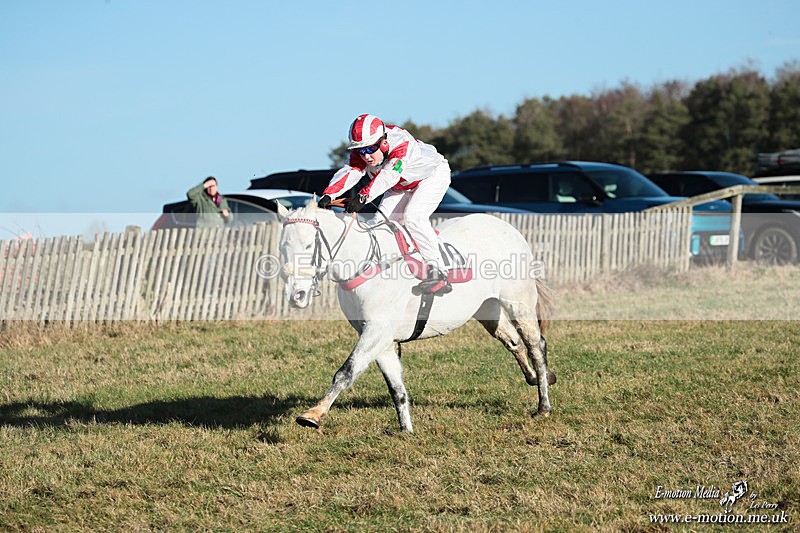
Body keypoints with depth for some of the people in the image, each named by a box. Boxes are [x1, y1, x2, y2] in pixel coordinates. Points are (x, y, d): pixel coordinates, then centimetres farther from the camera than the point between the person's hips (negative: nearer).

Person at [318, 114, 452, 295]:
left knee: (413, 217, -27)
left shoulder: (402, 144, -40)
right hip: (402, 187, 7)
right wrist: (328, 195, -52)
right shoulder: (360, 154, -20)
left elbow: (388, 176, -53)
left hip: (433, 175, -7)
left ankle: (437, 273, -28)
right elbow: (348, 173, -34)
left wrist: (362, 197, -66)